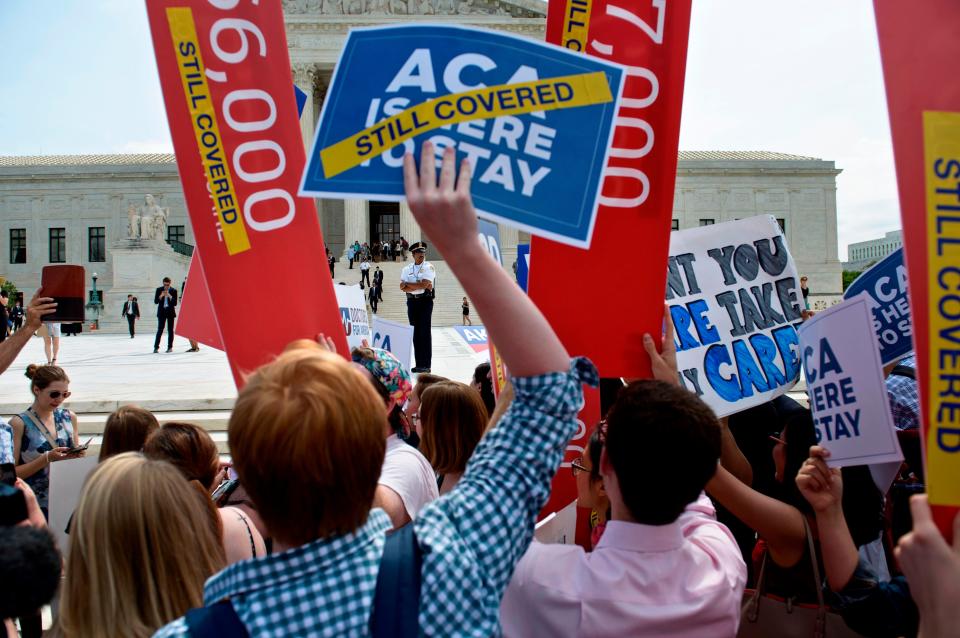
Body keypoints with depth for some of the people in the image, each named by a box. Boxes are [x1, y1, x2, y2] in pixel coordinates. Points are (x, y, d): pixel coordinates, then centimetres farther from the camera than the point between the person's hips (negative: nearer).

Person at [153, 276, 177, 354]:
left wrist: (170, 296, -19)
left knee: (170, 330, 2)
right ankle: (156, 347, -5)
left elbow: (175, 303, -5)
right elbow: (155, 301, 0)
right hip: (161, 312, 0)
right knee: (160, 330, -5)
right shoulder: (159, 290, 3)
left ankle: (170, 347, 7)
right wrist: (161, 296, -16)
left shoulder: (173, 290, -1)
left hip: (170, 312, 0)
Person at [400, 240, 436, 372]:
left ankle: (425, 364, -4)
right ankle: (418, 364, 11)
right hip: (412, 301, 4)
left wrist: (407, 284, -5)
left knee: (424, 332, -6)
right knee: (415, 332, 6)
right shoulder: (407, 269, 10)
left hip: (425, 301, -4)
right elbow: (403, 288, -1)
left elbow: (424, 284, -14)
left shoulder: (429, 267, -2)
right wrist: (418, 286, -14)